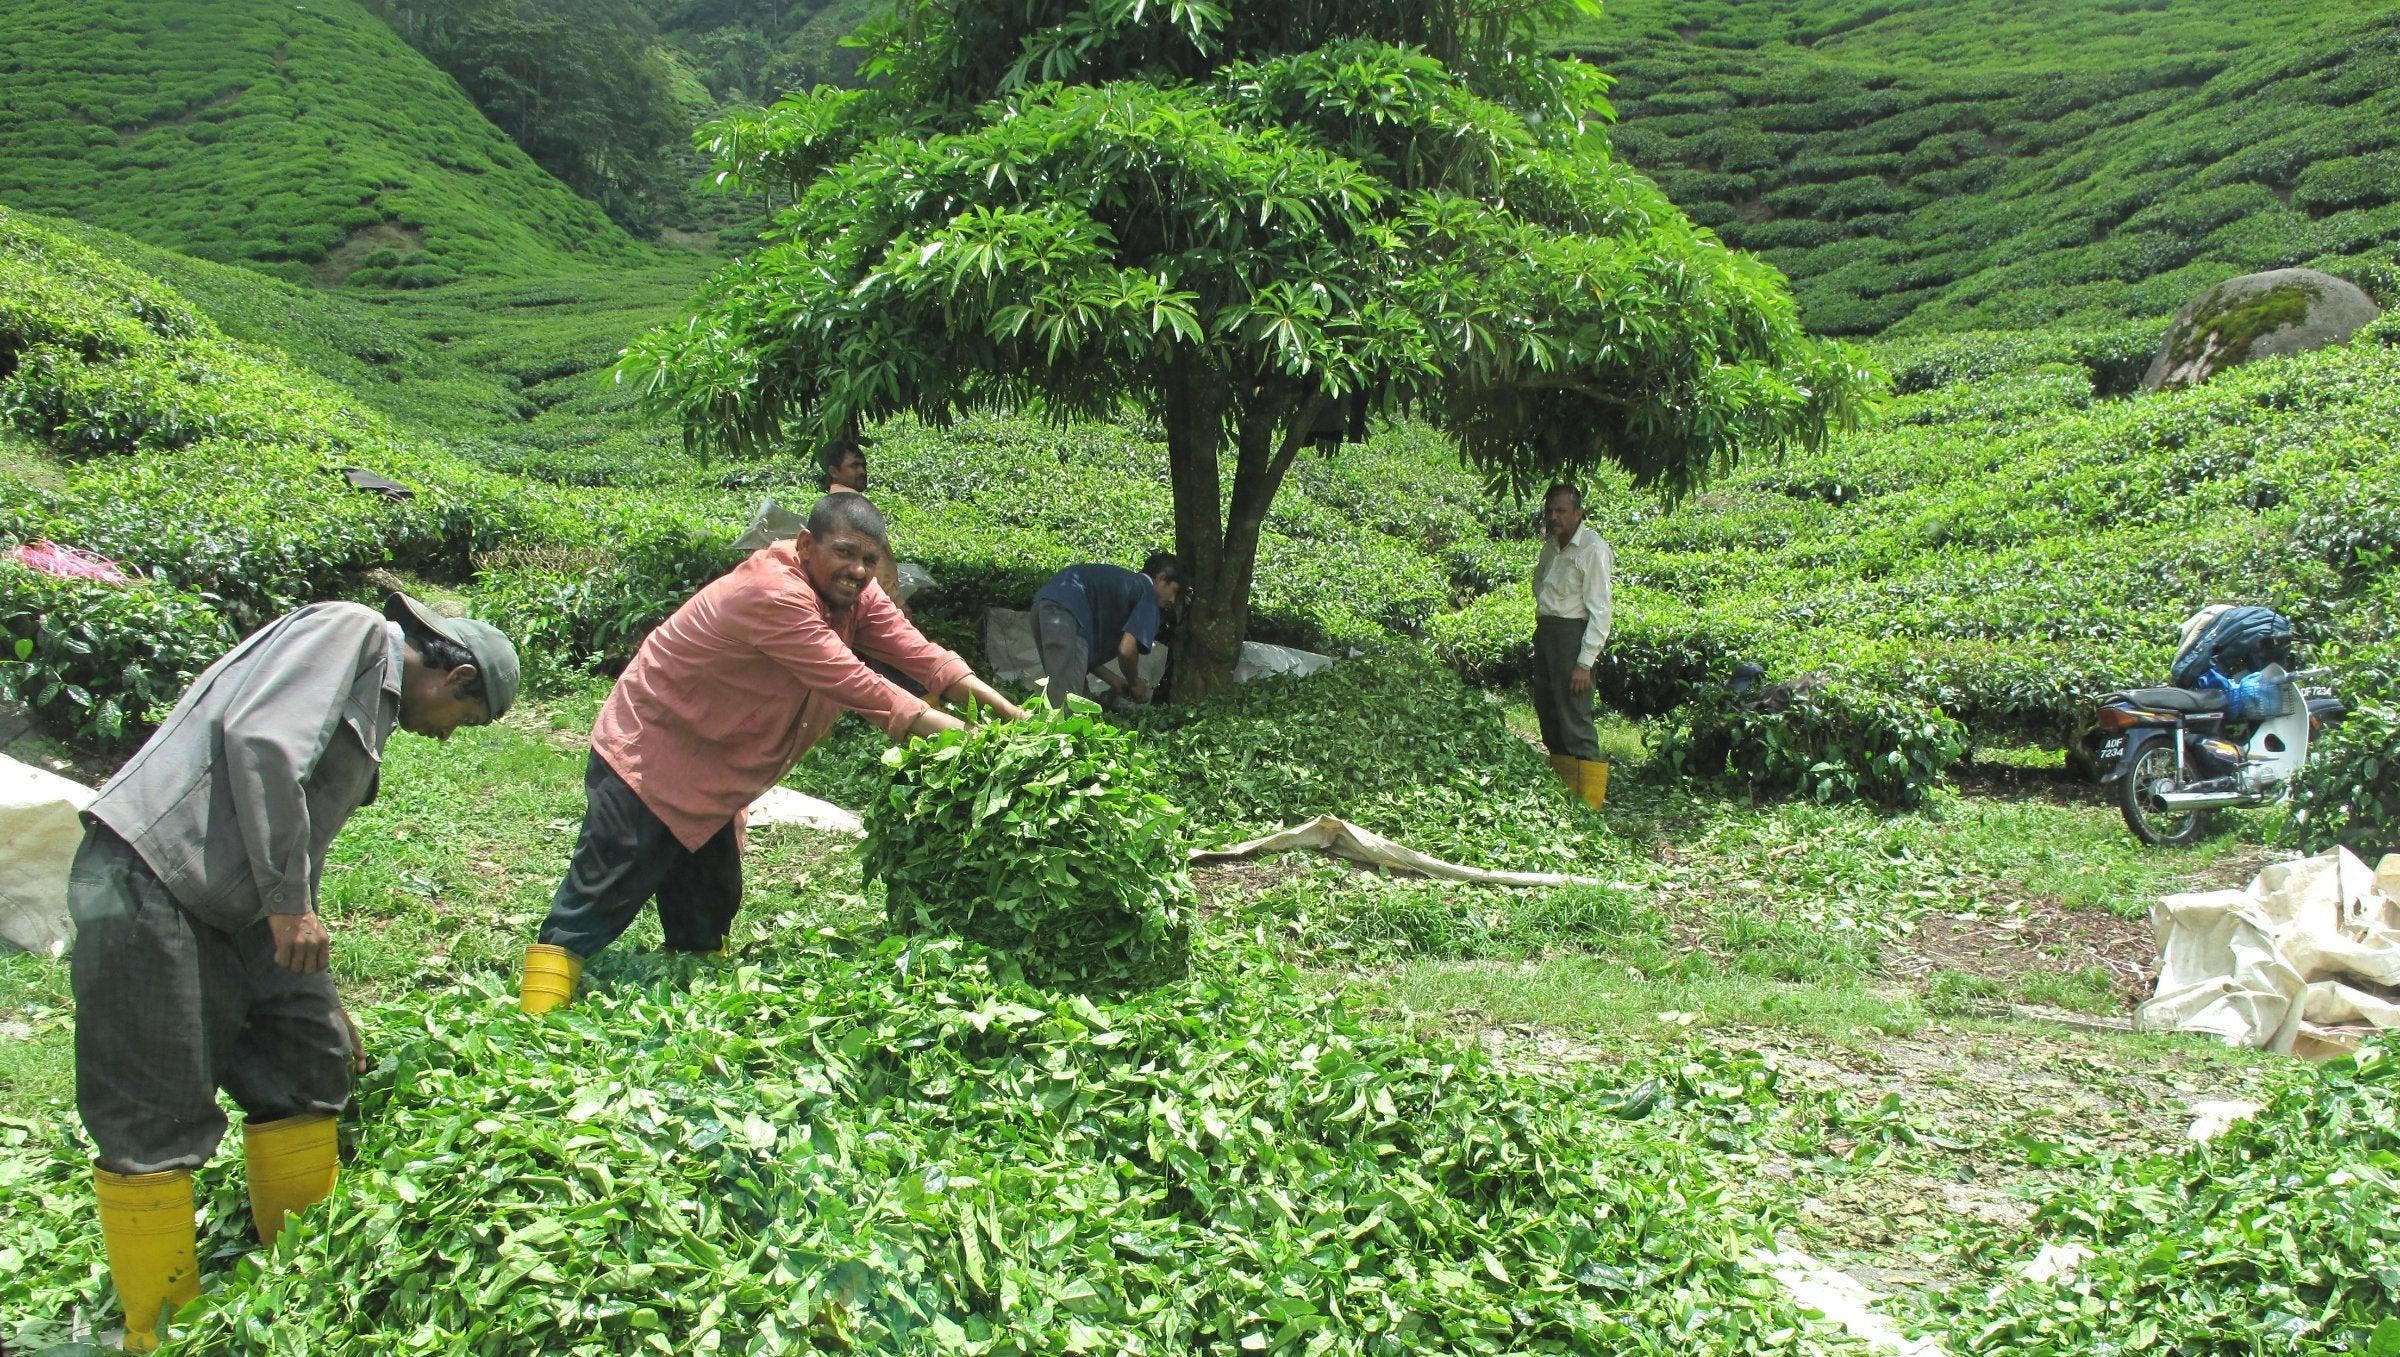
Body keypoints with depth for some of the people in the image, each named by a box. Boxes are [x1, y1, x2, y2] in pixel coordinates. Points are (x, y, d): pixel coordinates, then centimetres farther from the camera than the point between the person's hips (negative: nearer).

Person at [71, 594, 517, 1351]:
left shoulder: (375, 701, 21)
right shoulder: (349, 633, -6)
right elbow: (262, 741, -22)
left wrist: (320, 998, 29)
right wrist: (289, 903, -17)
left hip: (225, 903, 10)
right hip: (147, 884, -10)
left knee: (310, 1061, 12)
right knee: (156, 1125, -2)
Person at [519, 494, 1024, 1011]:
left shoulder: (853, 593, -4)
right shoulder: (774, 595, -31)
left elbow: (921, 655, -8)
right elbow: (854, 684, -33)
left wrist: (1012, 715, -18)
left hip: (710, 775, 9)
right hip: (648, 756, -9)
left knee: (710, 904, 16)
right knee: (606, 890, -6)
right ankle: (540, 1023, 3)